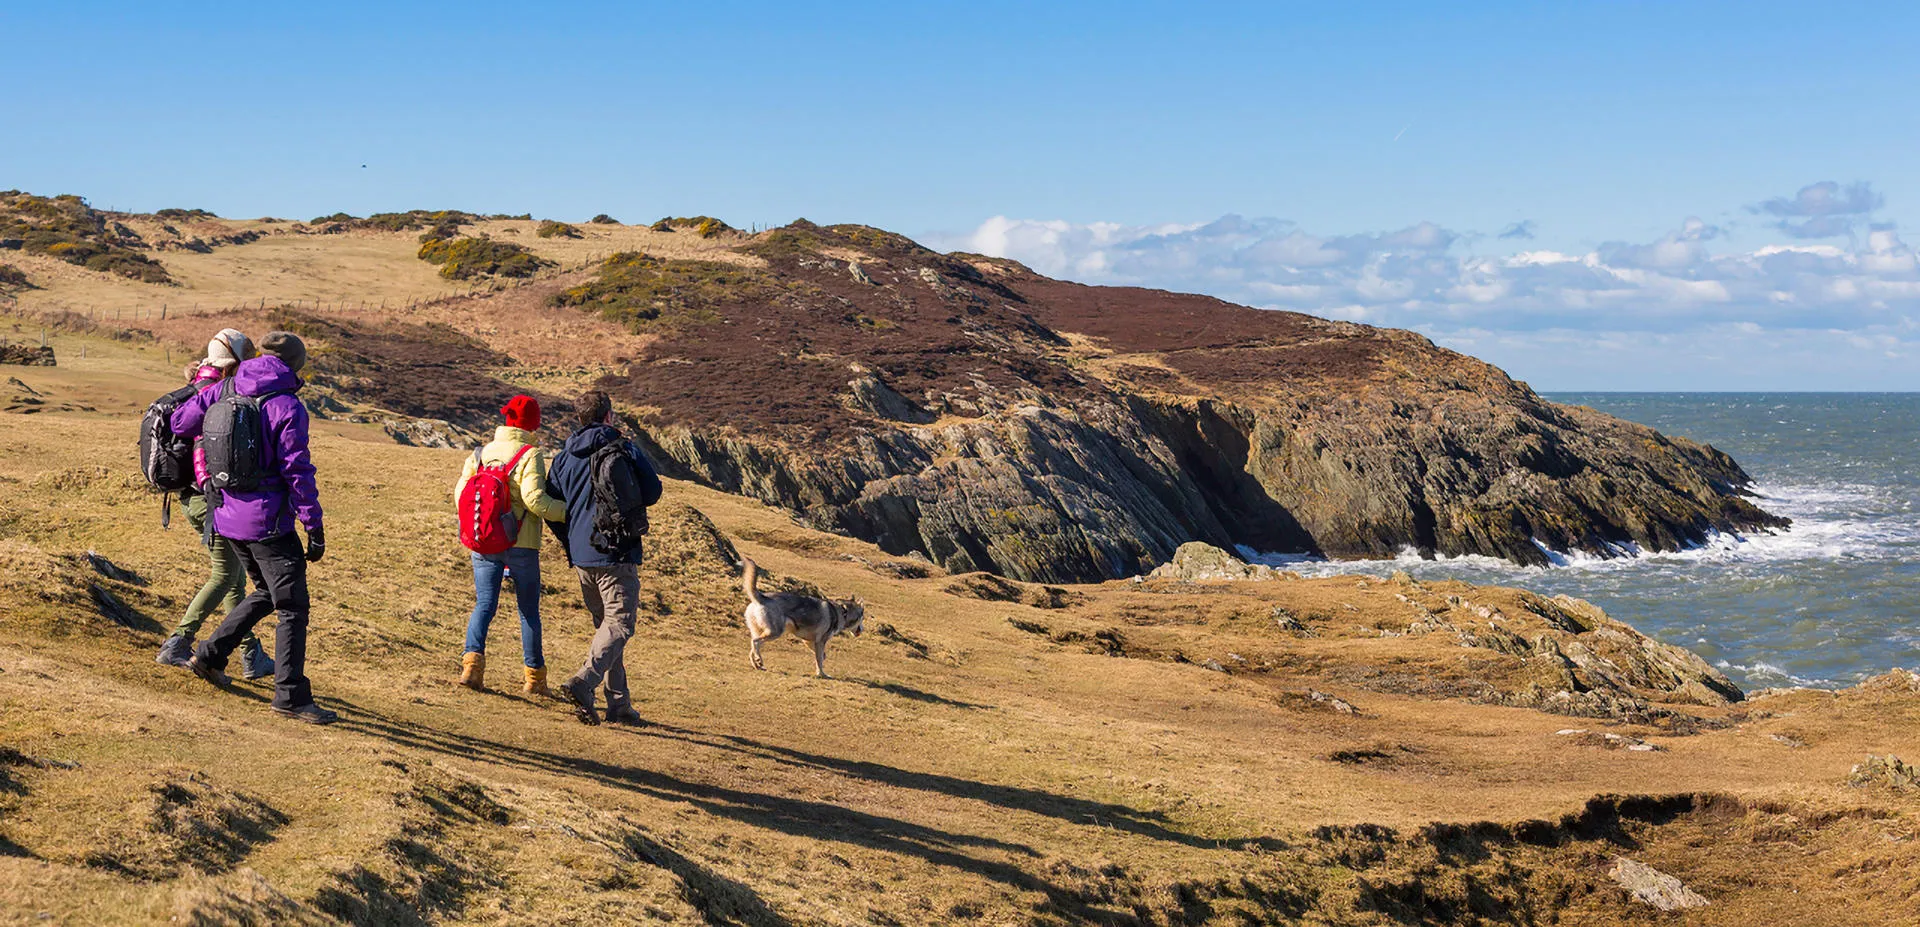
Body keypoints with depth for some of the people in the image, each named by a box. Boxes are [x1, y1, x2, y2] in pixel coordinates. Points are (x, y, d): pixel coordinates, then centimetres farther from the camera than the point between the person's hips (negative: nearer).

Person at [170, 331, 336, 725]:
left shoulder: (225, 392, 3)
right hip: (267, 521, -7)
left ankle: (210, 655, 24)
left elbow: (181, 420, 12)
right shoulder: (287, 407, -15)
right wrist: (315, 529, -11)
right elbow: (298, 471, -16)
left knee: (267, 593, 25)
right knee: (293, 607, 0)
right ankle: (291, 695, -2)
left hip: (228, 516, 7)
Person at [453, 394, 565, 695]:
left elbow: (461, 490, 7)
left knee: (484, 604, 6)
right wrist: (570, 513, -11)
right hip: (520, 545, -3)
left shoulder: (481, 453, 6)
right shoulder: (530, 455, -10)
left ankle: (472, 659, -17)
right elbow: (534, 498, -21)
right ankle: (535, 677, 14)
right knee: (528, 610, 9)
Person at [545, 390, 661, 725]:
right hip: (616, 554, -6)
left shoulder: (564, 457, 10)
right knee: (619, 625, -7)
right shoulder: (625, 450, -5)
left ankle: (619, 703, 13)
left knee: (604, 625, 15)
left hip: (581, 558, 6)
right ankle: (583, 682, -29)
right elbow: (652, 493, 0)